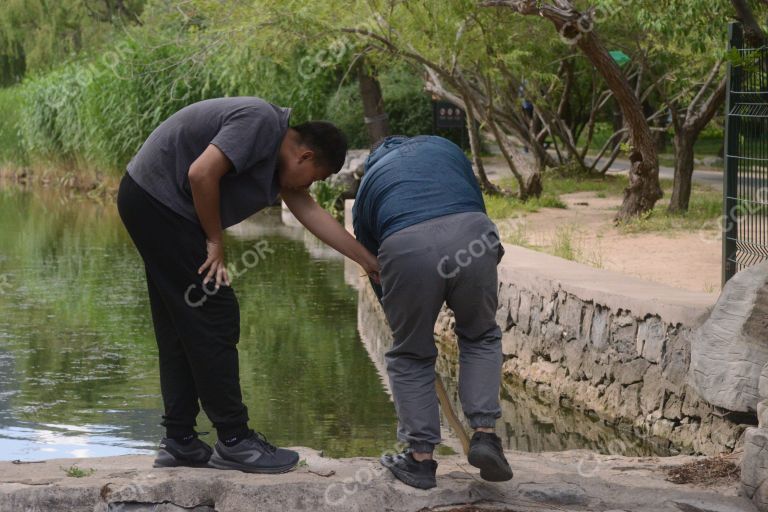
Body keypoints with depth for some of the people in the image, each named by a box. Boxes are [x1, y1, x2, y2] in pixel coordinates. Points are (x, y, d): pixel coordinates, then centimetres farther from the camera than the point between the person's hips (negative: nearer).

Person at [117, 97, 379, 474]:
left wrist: (369, 261, 17)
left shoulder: (277, 157, 15)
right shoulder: (260, 122, -16)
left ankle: (179, 442, 15)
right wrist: (215, 241, -12)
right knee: (213, 317, -7)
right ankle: (234, 441, -2)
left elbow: (310, 213, 16)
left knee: (181, 327, 12)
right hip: (157, 198, -11)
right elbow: (201, 173, -25)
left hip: (149, 203, 11)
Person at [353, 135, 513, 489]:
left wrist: (400, 320, 48)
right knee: (481, 336, 26)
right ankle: (485, 434, 15)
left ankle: (421, 459, 20)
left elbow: (372, 264, 37)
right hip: (472, 235, 1)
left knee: (410, 354, 20)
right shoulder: (443, 147, 36)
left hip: (406, 246, -1)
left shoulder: (368, 183, 34)